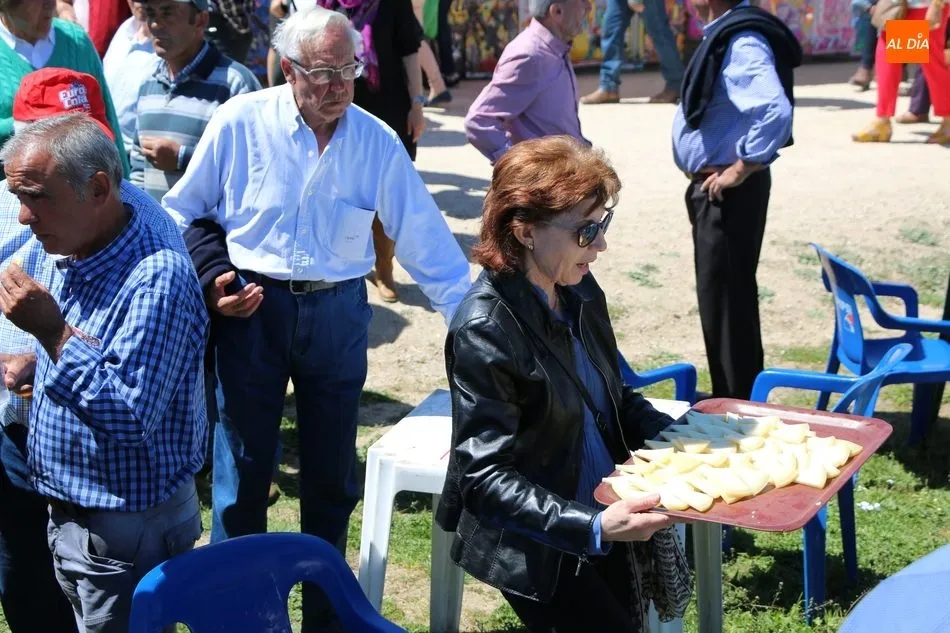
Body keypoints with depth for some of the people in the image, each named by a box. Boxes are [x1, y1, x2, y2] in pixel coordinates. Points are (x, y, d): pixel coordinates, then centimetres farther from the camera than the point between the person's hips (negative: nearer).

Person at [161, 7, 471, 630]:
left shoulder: (377, 141, -1)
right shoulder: (241, 122, -7)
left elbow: (427, 239, 3)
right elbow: (183, 212, 5)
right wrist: (203, 281, -8)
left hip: (338, 313, 2)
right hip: (249, 307, -2)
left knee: (333, 472, 11)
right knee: (242, 468, 3)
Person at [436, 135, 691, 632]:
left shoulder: (580, 292, -3)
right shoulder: (485, 330, -25)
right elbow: (485, 477, -26)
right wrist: (594, 527, -35)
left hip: (605, 520, 7)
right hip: (538, 548, -7)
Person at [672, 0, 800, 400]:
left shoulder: (741, 43, -20)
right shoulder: (724, 36, 11)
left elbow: (776, 110, -33)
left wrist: (741, 169, -24)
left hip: (728, 191, -10)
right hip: (712, 189, 10)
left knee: (725, 299, -2)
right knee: (717, 297, 18)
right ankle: (729, 400, 31)